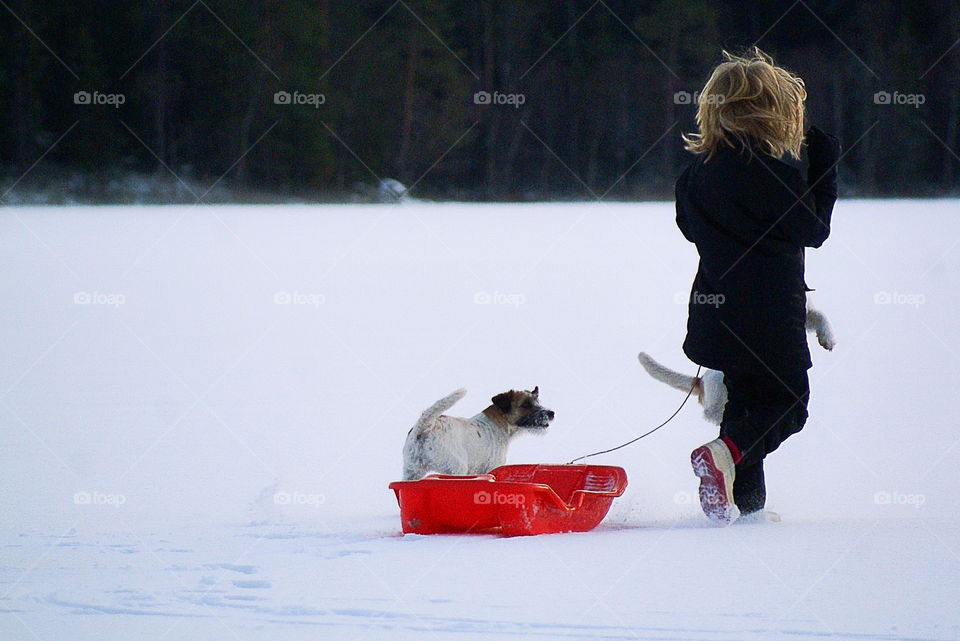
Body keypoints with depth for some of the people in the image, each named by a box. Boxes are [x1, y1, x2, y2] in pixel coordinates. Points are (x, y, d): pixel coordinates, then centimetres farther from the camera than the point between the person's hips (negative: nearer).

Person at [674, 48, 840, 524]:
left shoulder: (701, 167, 6)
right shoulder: (773, 167, -15)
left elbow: (689, 226, 18)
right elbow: (813, 230, -6)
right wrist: (826, 167, 2)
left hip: (717, 304, 7)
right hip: (768, 313, -7)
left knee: (748, 401, 17)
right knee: (788, 404, 0)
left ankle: (746, 502, 13)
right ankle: (726, 455, -25)